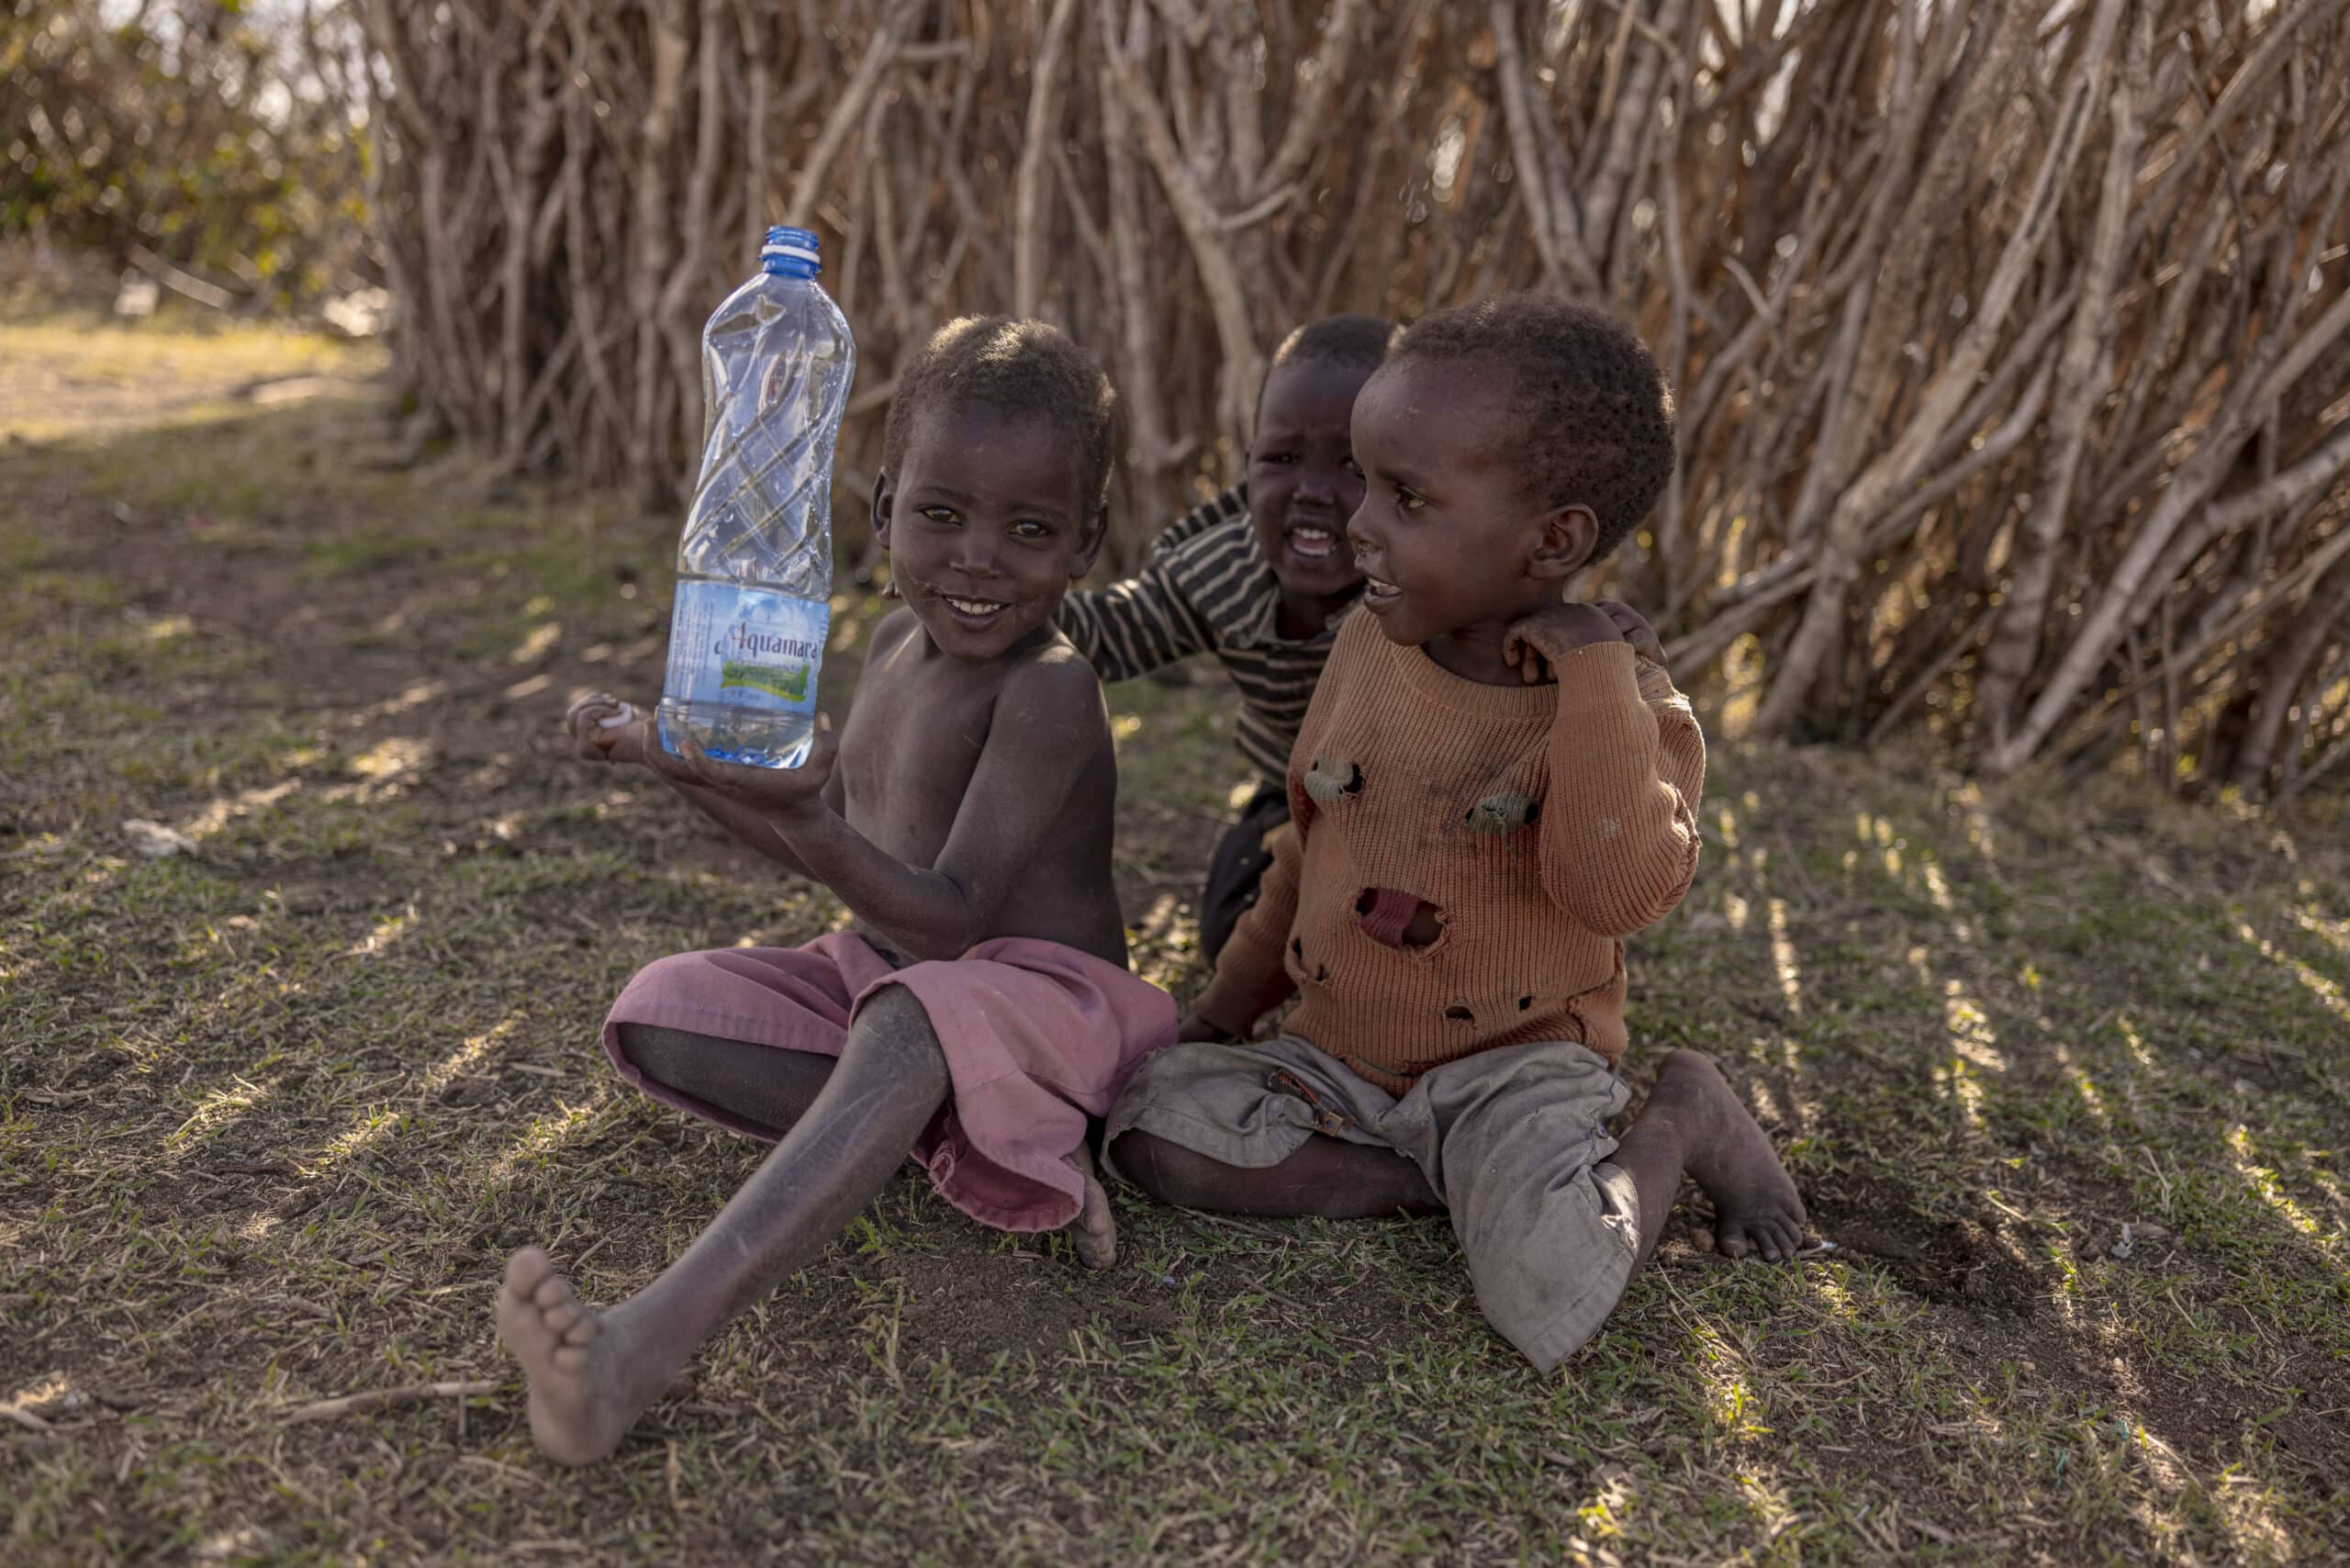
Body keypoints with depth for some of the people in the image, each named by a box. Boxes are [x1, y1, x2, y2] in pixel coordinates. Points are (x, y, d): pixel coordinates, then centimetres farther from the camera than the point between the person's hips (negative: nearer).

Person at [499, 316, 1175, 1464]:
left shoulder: (1048, 690, -19)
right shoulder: (897, 645, 8)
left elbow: (951, 918, -25)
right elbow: (835, 844, 20)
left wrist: (805, 822, -41)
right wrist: (673, 758, 12)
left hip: (1037, 991, -9)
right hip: (878, 974, 9)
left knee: (910, 1027, -41)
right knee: (664, 1013, -10)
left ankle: (647, 1343, -56)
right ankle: (1000, 1146, -20)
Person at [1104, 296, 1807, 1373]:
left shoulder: (1620, 697, -13)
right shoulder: (1372, 643, 0)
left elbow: (1619, 894, -31)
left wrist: (1594, 673, -30)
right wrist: (1231, 1003, 15)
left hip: (1514, 1059, -4)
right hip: (1338, 1054, 5)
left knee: (1546, 1303, -29)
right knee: (1153, 1123, -18)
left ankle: (1677, 1123, 4)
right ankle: (1483, 1187, -9)